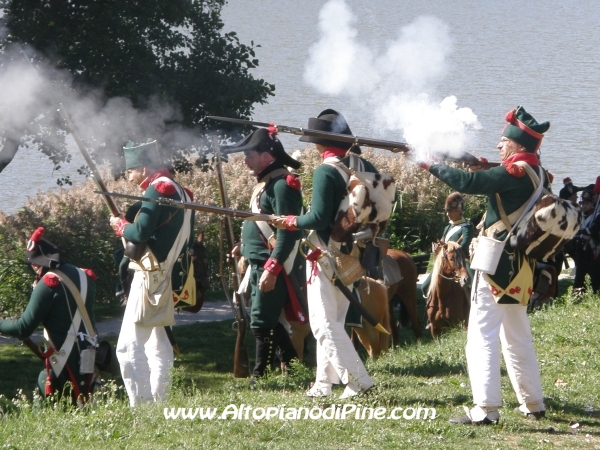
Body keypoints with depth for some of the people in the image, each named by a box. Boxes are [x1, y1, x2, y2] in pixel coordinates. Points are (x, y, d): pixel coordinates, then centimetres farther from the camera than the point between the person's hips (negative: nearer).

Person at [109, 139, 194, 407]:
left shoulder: (156, 189, -14)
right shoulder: (178, 191, 15)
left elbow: (140, 233, -20)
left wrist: (119, 225, -3)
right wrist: (129, 226, 10)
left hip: (150, 277, -10)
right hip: (168, 278, 10)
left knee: (129, 347, -11)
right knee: (157, 343, 20)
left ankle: (140, 405, -15)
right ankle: (158, 401, 24)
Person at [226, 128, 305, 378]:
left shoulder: (282, 184, -16)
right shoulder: (266, 182, 16)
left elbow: (287, 232, -23)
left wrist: (272, 269, -27)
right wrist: (245, 247, 18)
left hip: (274, 267, -11)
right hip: (260, 265, 11)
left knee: (261, 324, -8)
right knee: (270, 322, 16)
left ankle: (261, 376, -3)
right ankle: (292, 365, 24)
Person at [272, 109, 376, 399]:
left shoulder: (326, 171, -17)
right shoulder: (365, 168, 5)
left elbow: (319, 217, -22)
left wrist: (291, 222, -6)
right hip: (354, 255, 8)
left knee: (324, 322, -3)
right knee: (333, 320, 17)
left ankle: (357, 380, -12)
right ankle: (324, 382, 21)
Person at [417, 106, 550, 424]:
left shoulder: (515, 172, -16)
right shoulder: (535, 174, 11)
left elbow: (469, 183, -22)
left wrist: (433, 166, -10)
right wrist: (482, 168, 5)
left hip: (498, 263, -9)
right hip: (520, 268, 9)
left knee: (482, 336, -9)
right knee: (517, 337, 19)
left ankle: (485, 409, -15)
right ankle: (533, 404, 25)